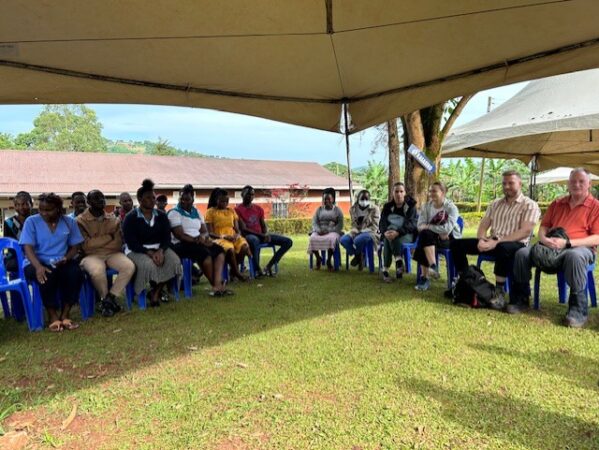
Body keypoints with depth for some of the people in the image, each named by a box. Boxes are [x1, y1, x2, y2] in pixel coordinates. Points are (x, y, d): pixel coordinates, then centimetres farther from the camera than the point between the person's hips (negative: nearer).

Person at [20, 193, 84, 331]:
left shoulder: (69, 222, 4)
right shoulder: (31, 221, -2)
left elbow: (74, 247, 8)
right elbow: (28, 247, -10)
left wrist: (66, 258, -15)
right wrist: (38, 266, -28)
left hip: (62, 263, 2)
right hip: (37, 263, -2)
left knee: (76, 273, -30)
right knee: (48, 276, -36)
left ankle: (65, 314, -16)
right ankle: (53, 315, -15)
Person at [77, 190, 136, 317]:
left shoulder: (113, 219, 10)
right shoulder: (81, 220, 0)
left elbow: (118, 244, 2)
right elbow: (86, 245, -11)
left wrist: (96, 243, -7)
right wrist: (109, 237, -6)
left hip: (112, 253, 3)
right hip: (91, 255, -3)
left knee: (129, 266, -26)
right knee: (97, 270, -37)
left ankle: (110, 298, -12)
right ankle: (105, 298, -7)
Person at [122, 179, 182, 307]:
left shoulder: (161, 216, 9)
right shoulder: (130, 218, -3)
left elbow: (167, 237, 2)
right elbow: (131, 243, -10)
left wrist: (160, 251, -20)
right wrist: (150, 253, -24)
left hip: (159, 248, 4)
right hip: (137, 251, -4)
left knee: (174, 261, -26)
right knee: (148, 265, -36)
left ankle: (156, 292, -9)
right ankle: (155, 289, -2)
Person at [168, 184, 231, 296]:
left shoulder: (196, 212, 16)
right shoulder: (174, 213, -3)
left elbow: (205, 231, 12)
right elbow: (180, 236, -13)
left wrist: (203, 236, -12)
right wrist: (197, 240, -19)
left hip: (198, 243, 7)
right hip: (181, 245, -7)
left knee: (219, 250, -14)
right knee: (205, 252, -31)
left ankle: (218, 284, -28)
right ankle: (215, 286, -17)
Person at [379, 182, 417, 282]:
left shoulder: (411, 205, -3)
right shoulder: (388, 206, 7)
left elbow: (411, 224, -17)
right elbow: (382, 222, -6)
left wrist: (397, 232, -35)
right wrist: (385, 232, -30)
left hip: (407, 235, -3)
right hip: (392, 233, 3)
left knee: (390, 240, -34)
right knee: (388, 237, -34)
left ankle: (386, 270, -37)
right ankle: (398, 261, -36)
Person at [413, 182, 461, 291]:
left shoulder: (451, 207, -7)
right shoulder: (426, 206, 7)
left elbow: (447, 229, -21)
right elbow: (420, 226, -5)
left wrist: (428, 227, -17)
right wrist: (438, 231, -18)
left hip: (450, 238, -4)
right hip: (430, 237, 4)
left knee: (425, 234, -31)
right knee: (424, 234, -31)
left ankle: (425, 277, -31)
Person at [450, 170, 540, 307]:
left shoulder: (530, 205, -2)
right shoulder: (495, 204, 17)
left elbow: (525, 231, -16)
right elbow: (483, 225, 13)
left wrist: (497, 241, -26)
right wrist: (481, 239, -11)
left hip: (515, 245, -6)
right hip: (492, 242, 6)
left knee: (503, 248, -42)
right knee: (457, 244, -9)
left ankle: (499, 291, -26)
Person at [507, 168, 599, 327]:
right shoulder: (557, 204, 18)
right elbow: (543, 227, 16)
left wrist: (567, 242, -20)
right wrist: (544, 239, -9)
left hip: (580, 248, -4)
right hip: (550, 247, 4)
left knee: (574, 256, -41)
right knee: (522, 253, -21)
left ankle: (578, 309, -28)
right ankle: (520, 299, -7)